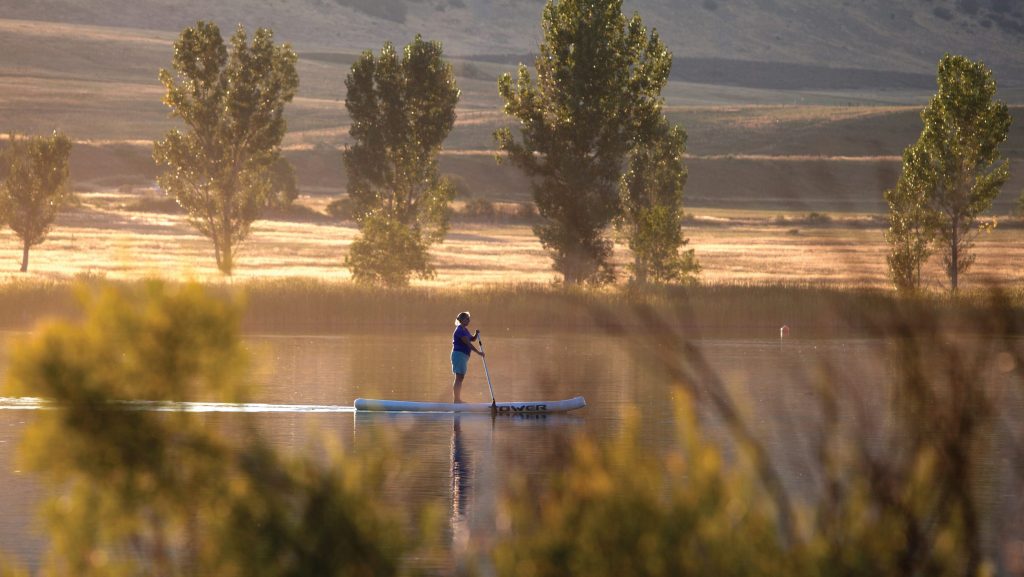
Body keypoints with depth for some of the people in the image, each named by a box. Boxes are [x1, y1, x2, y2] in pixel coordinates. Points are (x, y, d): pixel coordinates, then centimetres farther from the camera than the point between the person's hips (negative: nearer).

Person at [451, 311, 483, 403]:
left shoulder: (464, 330, 15)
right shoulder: (460, 330, -15)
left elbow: (472, 339, 21)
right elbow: (468, 343, -19)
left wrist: (477, 334, 0)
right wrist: (478, 352, -17)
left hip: (464, 356, 10)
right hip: (459, 354, -10)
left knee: (460, 378, 11)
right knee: (459, 377, -11)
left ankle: (457, 399, 15)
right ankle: (456, 400, -13)